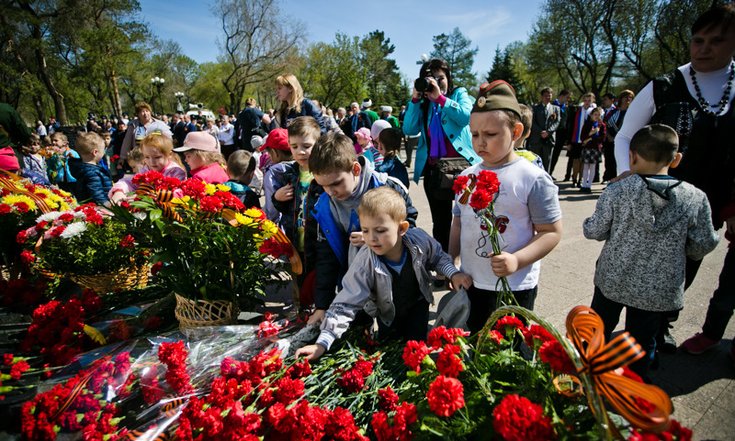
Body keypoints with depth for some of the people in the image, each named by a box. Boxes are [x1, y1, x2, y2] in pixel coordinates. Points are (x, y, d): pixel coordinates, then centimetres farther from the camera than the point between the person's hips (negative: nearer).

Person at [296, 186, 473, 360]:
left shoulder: (419, 240, -30)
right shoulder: (364, 264, -36)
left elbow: (438, 257, -5)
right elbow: (345, 305, -32)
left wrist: (454, 274, -23)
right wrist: (322, 343, -39)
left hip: (417, 303, 1)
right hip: (388, 312, -1)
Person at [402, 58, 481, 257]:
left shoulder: (459, 94, 6)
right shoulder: (423, 103, 13)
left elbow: (465, 116, -16)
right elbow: (409, 130, -1)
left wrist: (439, 97, -17)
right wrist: (415, 99, -6)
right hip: (433, 169, 4)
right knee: (440, 221, 14)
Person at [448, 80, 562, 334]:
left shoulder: (534, 179, -13)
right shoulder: (467, 176, 3)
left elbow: (552, 232, -12)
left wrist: (517, 260, -25)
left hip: (515, 288, -5)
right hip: (470, 284, 5)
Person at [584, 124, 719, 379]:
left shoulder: (617, 191, -17)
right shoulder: (696, 198, -11)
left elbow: (595, 232, -11)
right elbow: (703, 245, -2)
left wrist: (588, 223, 10)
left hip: (612, 280, 0)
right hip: (659, 289, 1)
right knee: (642, 343, 18)